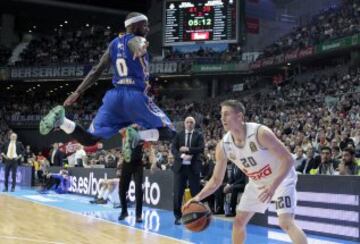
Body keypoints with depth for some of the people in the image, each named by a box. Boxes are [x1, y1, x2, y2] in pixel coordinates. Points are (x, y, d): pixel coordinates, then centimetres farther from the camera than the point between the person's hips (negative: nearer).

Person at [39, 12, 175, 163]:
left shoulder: (114, 44, 18)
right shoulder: (137, 40, -2)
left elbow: (97, 70, 17)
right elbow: (139, 47, -29)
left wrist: (77, 92, 20)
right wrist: (141, 49, -54)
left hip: (115, 95, 6)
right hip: (135, 95, -6)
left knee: (89, 139, 10)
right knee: (168, 132, 4)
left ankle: (60, 120, -16)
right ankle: (137, 136, -23)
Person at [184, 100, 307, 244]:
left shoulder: (260, 133, -32)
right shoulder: (223, 146, -14)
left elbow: (288, 160, -29)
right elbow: (216, 180, -4)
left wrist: (273, 186, -41)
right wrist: (199, 197, -20)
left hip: (281, 179, -6)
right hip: (257, 183, 6)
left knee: (286, 223, -22)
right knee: (239, 221, 8)